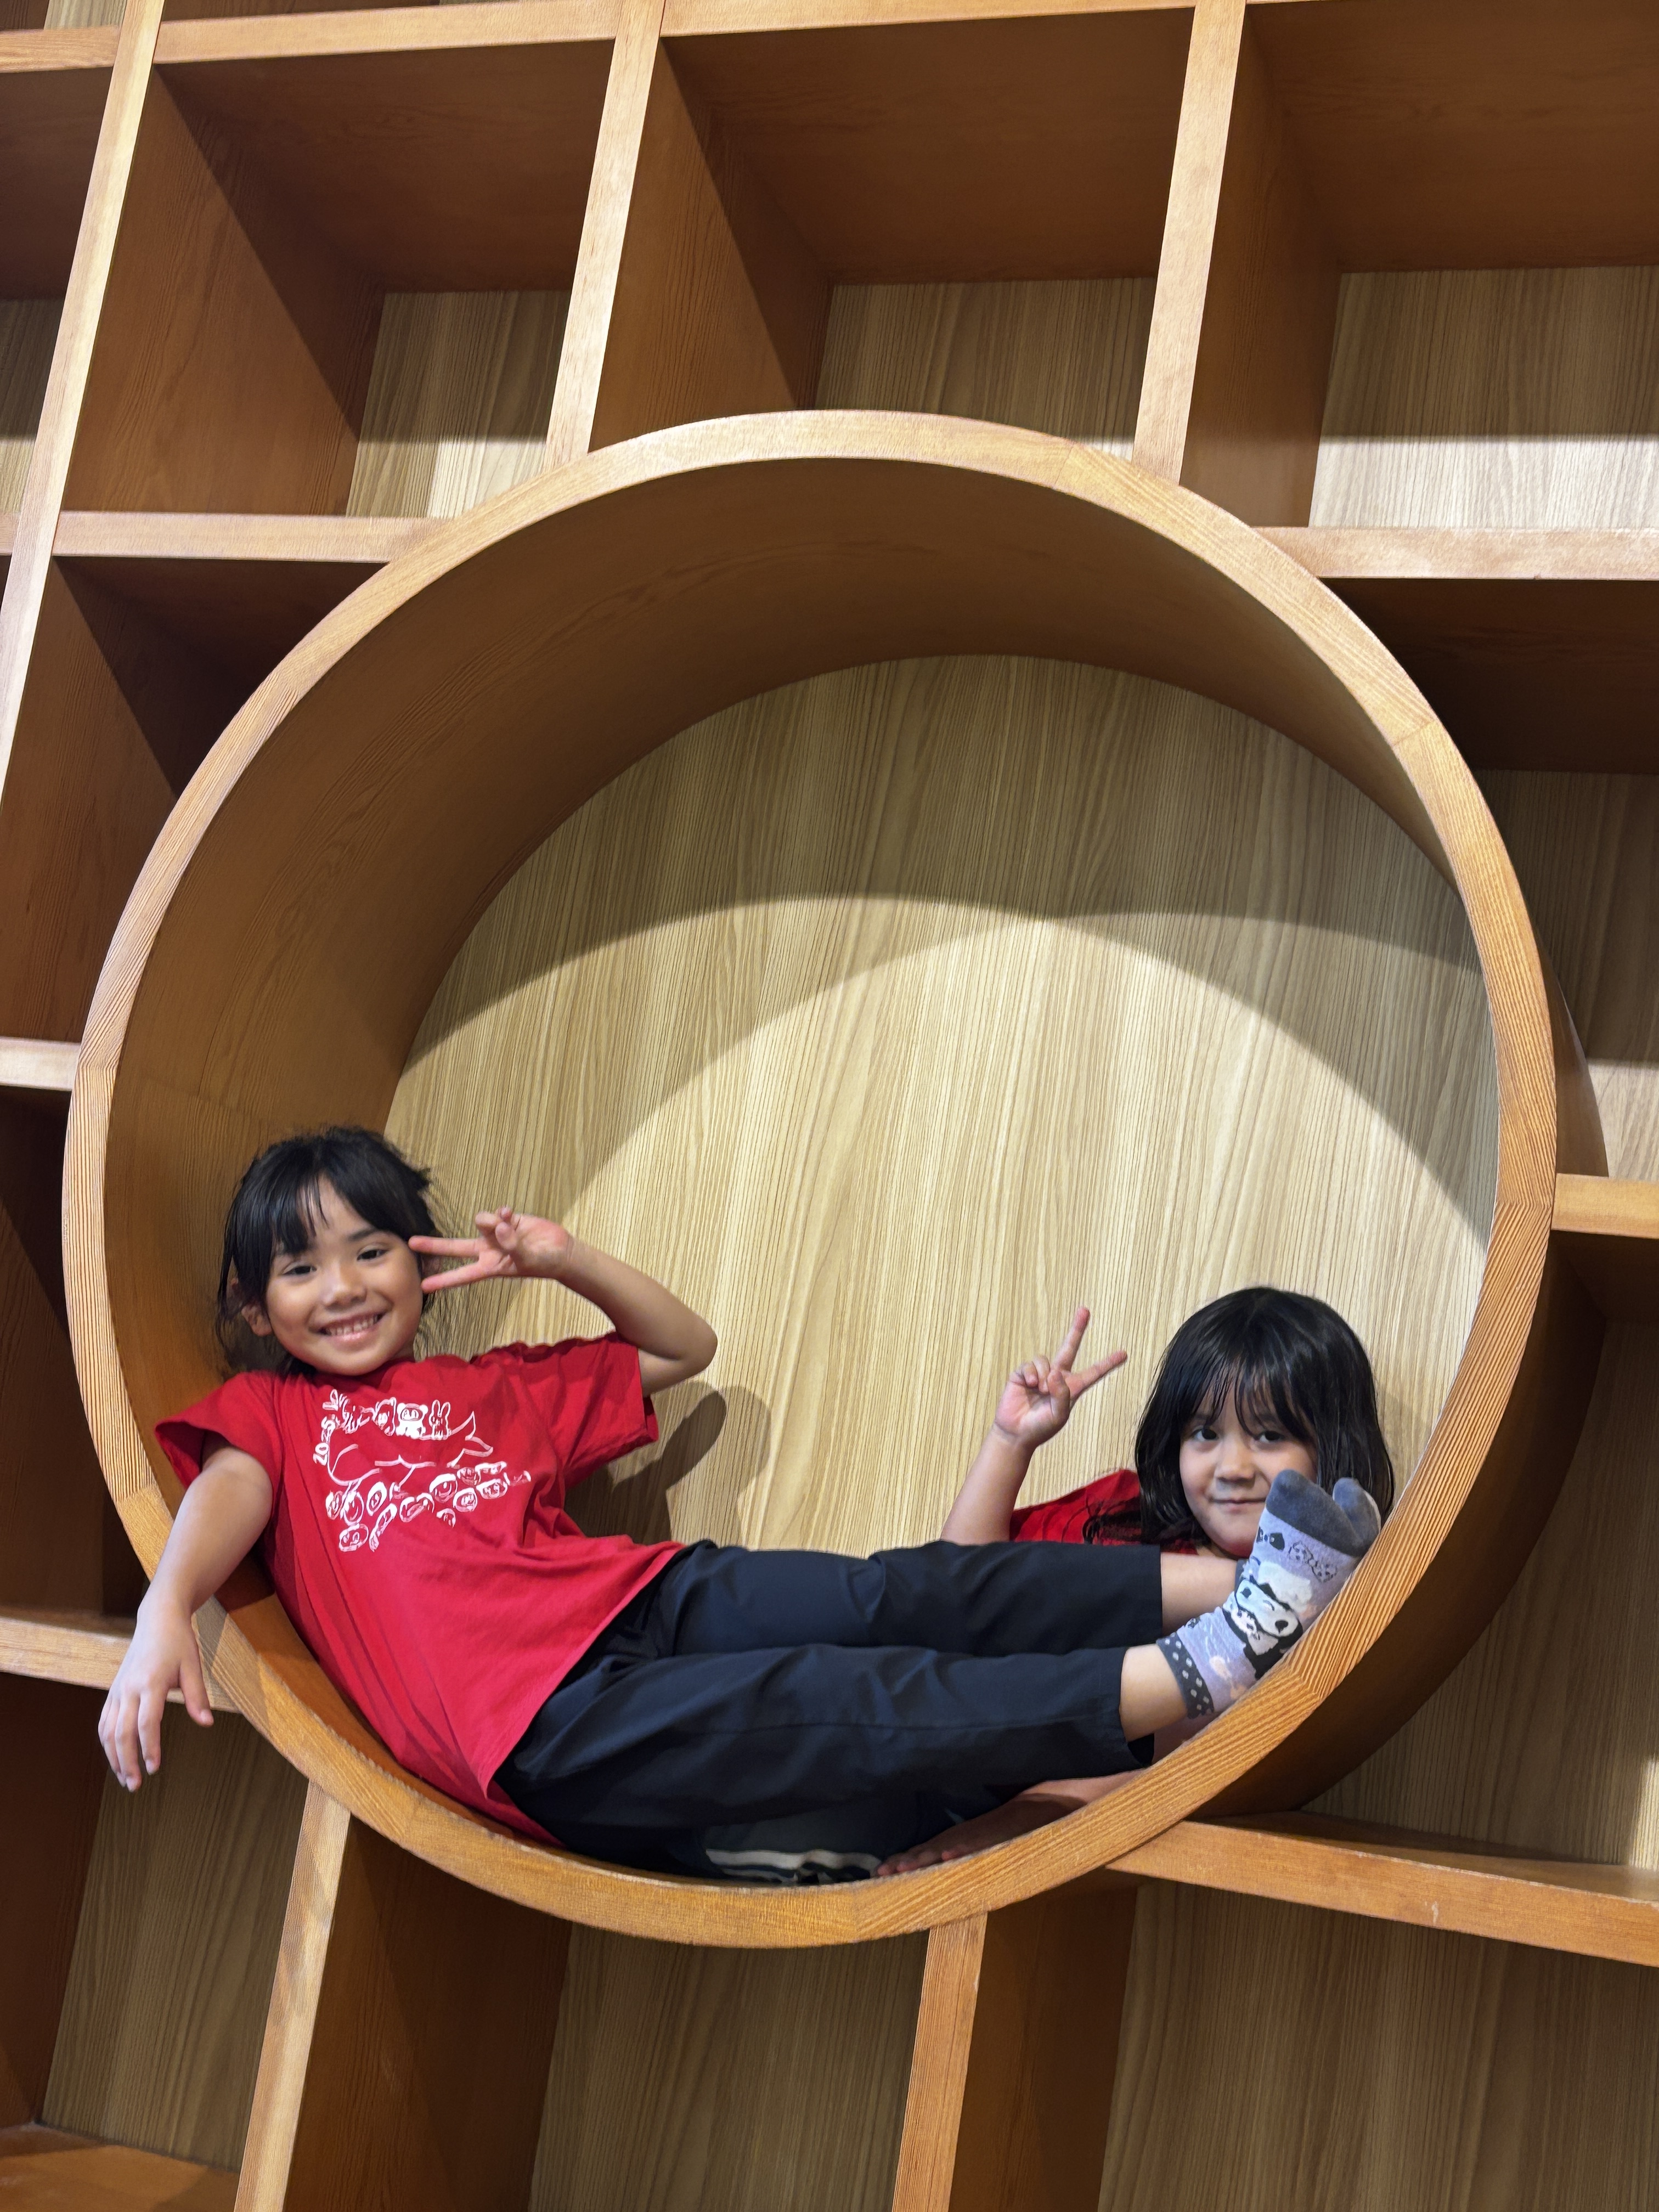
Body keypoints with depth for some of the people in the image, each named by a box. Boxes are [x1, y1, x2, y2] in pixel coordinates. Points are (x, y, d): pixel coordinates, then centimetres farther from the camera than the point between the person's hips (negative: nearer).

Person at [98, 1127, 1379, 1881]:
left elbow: (686, 1349, 37)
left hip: (643, 1595, 6)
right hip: (533, 1719, -6)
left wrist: (563, 1259, 23)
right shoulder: (265, 1412, 21)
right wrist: (165, 1616, -23)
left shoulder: (496, 1388, 33)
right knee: (851, 1702, -24)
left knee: (893, 1598, -20)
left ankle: (1217, 1587, -31)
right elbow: (229, 1496, -2)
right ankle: (1193, 1673, -38)